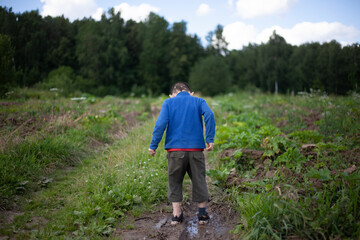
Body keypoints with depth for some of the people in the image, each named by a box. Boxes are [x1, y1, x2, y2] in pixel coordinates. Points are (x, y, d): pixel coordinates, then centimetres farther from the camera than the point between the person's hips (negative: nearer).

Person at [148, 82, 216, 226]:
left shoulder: (168, 102, 9)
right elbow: (209, 115, -9)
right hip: (196, 149, 1)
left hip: (175, 149, 0)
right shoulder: (199, 101, 11)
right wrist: (210, 139, -11)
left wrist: (153, 146, -4)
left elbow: (161, 123, -5)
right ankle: (202, 214, 18)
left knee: (175, 181, 13)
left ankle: (177, 214, 15)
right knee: (199, 180, 12)